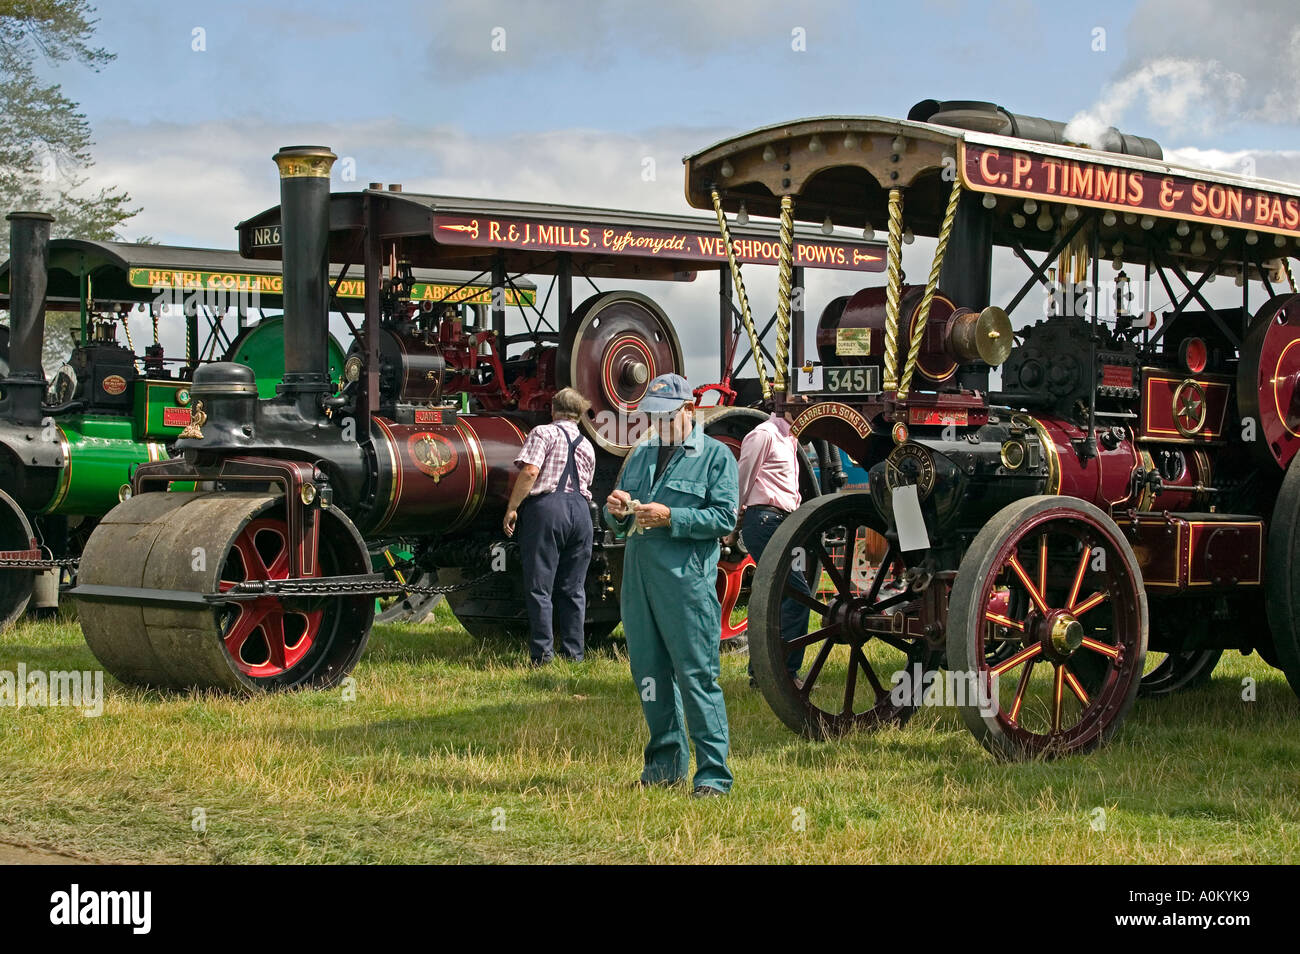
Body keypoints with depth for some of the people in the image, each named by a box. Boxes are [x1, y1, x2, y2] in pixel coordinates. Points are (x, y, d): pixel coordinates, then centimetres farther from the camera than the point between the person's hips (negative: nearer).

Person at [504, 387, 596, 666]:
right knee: (573, 588, 11)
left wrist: (512, 508, -10)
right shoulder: (586, 445, 22)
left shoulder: (543, 432, 3)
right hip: (580, 509, 5)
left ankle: (543, 656, -6)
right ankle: (574, 654, 11)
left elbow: (530, 470, -11)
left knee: (539, 587, -2)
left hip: (546, 507, -5)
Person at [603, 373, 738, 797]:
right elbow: (619, 523, 23)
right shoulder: (640, 455, 20)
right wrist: (617, 511, -1)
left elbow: (725, 518, -8)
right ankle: (667, 761, 22)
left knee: (697, 677, -8)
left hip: (688, 580, -6)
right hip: (638, 576, 6)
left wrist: (670, 517, -17)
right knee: (649, 674, 10)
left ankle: (713, 773, -4)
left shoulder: (715, 456, 2)